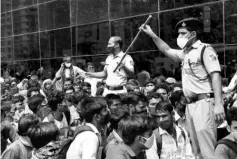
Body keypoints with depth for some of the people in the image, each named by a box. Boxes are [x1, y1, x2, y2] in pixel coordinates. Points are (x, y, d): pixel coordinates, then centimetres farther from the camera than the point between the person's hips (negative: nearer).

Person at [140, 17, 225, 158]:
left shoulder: (205, 49, -6)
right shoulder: (186, 53, 18)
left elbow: (216, 76, -16)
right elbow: (167, 50, 34)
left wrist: (218, 104, -25)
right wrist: (152, 35, 26)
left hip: (204, 102, -9)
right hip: (191, 104, 9)